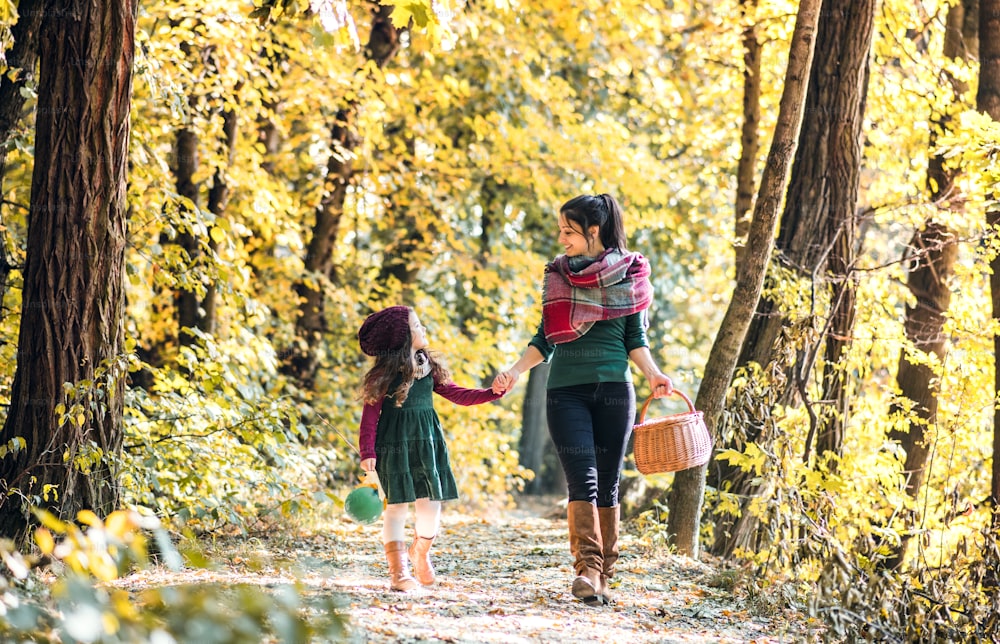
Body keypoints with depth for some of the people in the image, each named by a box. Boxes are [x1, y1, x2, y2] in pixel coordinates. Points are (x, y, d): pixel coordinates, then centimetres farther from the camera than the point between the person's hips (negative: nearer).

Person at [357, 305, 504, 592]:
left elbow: (458, 395, 13)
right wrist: (368, 453, -14)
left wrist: (493, 393, 3)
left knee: (431, 504, 4)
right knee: (398, 504, -7)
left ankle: (420, 553, 32)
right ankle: (398, 570, 0)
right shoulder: (385, 373, -8)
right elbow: (370, 413, -8)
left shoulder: (429, 367, 10)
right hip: (395, 444, -5)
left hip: (427, 441, 5)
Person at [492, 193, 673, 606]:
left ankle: (603, 576, 7)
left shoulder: (628, 274, 5)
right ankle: (587, 569, -24)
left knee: (607, 484, 2)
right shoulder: (557, 275, 11)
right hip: (565, 390, 1)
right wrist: (514, 371, -1)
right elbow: (546, 339, 13)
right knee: (582, 478, -14)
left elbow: (635, 339, 7)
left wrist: (653, 374, -10)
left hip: (613, 389, -1)